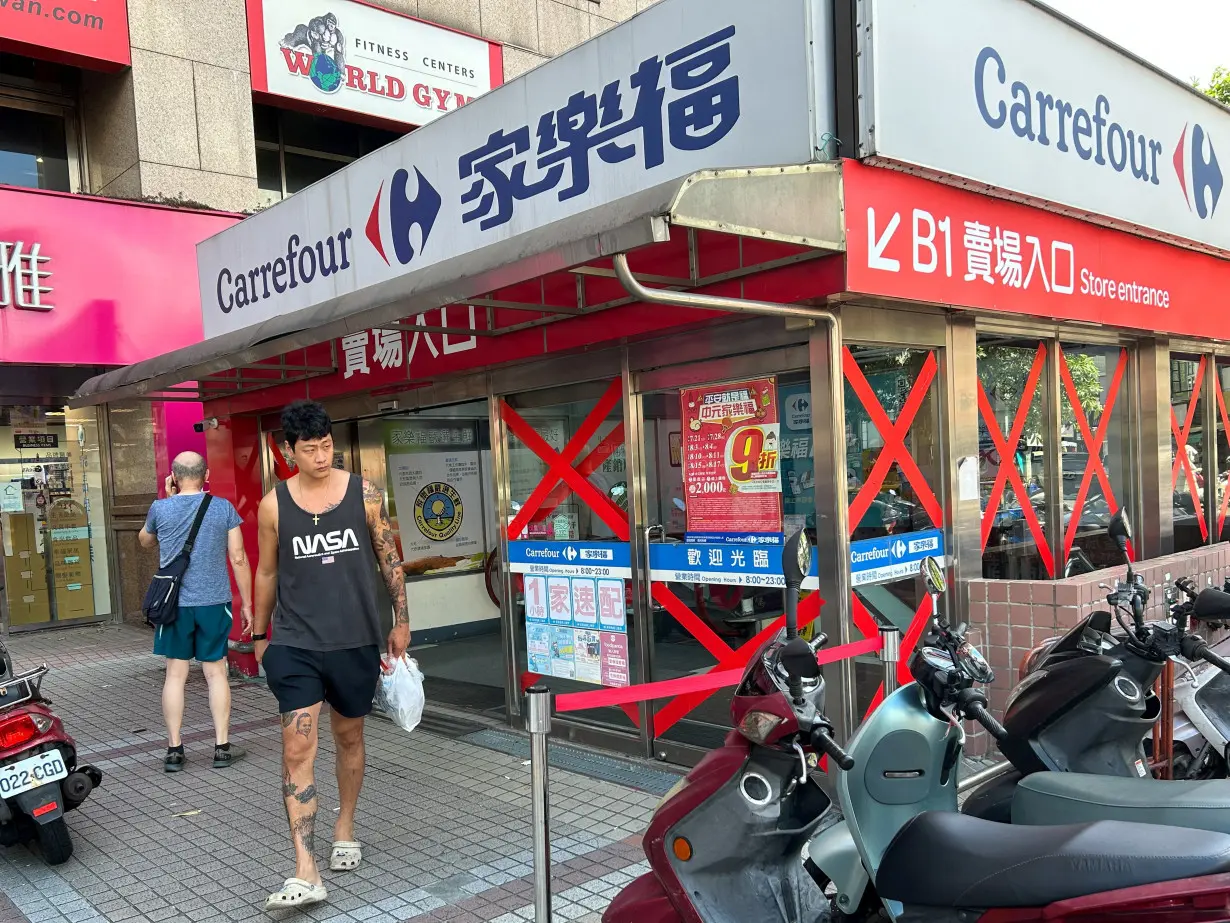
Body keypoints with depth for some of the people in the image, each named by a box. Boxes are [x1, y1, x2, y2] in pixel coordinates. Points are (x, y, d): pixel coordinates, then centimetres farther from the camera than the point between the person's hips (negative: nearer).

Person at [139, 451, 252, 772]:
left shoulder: (161, 508, -2)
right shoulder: (224, 508, -4)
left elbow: (144, 541, 20)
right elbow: (239, 559, -4)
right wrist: (246, 603, 3)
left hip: (174, 604, 1)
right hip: (214, 602, 0)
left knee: (176, 674, 8)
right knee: (216, 672, 7)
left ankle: (174, 749, 13)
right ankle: (222, 747, 10)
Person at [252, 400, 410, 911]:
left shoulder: (364, 493, -4)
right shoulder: (273, 505, -3)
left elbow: (389, 559, 3)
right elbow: (267, 572, 9)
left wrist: (401, 621, 4)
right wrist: (259, 634, 14)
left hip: (356, 641, 1)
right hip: (295, 644, -1)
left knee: (349, 737, 16)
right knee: (297, 749, -9)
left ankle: (345, 828, 39)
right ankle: (305, 873, -6)